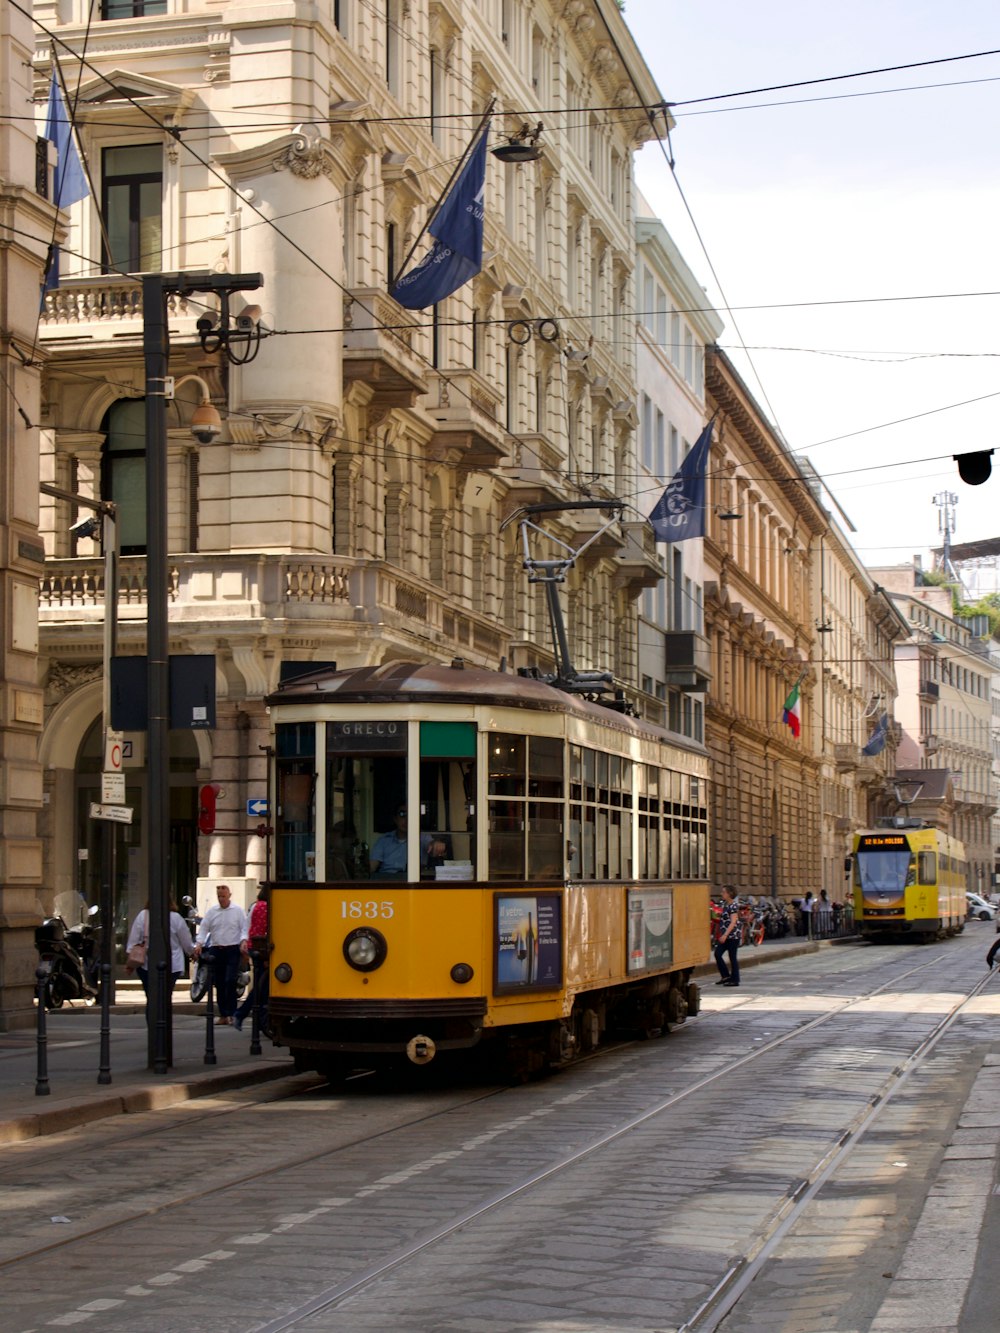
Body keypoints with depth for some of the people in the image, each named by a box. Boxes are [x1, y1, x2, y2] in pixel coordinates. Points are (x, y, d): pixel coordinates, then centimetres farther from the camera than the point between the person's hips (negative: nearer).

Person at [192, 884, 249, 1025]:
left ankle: (230, 1014, -11)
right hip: (217, 950, 4)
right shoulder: (212, 911, 9)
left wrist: (244, 941, -17)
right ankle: (223, 1015, 14)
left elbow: (244, 928, 0)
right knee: (219, 984, 6)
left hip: (233, 950, -4)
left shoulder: (238, 911, 2)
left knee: (230, 981, -14)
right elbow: (203, 928, 6)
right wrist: (199, 944, -7)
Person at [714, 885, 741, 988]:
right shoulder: (725, 904, 11)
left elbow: (733, 922, -21)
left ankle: (735, 980, 5)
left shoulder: (734, 906, -15)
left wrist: (725, 935, -26)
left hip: (733, 935, -9)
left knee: (733, 957, -2)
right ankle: (725, 976, 11)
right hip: (725, 935, 9)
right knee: (717, 954, 3)